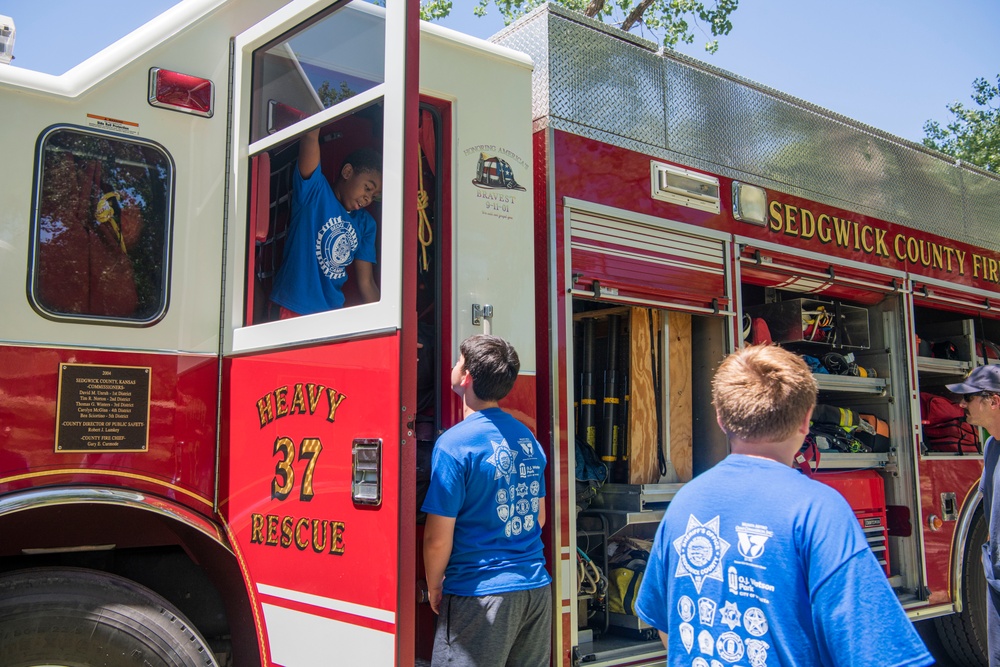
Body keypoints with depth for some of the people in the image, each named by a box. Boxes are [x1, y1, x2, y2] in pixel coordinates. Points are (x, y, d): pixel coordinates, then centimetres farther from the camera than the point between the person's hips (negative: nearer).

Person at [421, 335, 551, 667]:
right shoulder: (527, 437, 6)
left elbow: (438, 538, -13)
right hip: (537, 589, 7)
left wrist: (434, 588, 3)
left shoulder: (455, 443, -14)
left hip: (481, 593, -6)